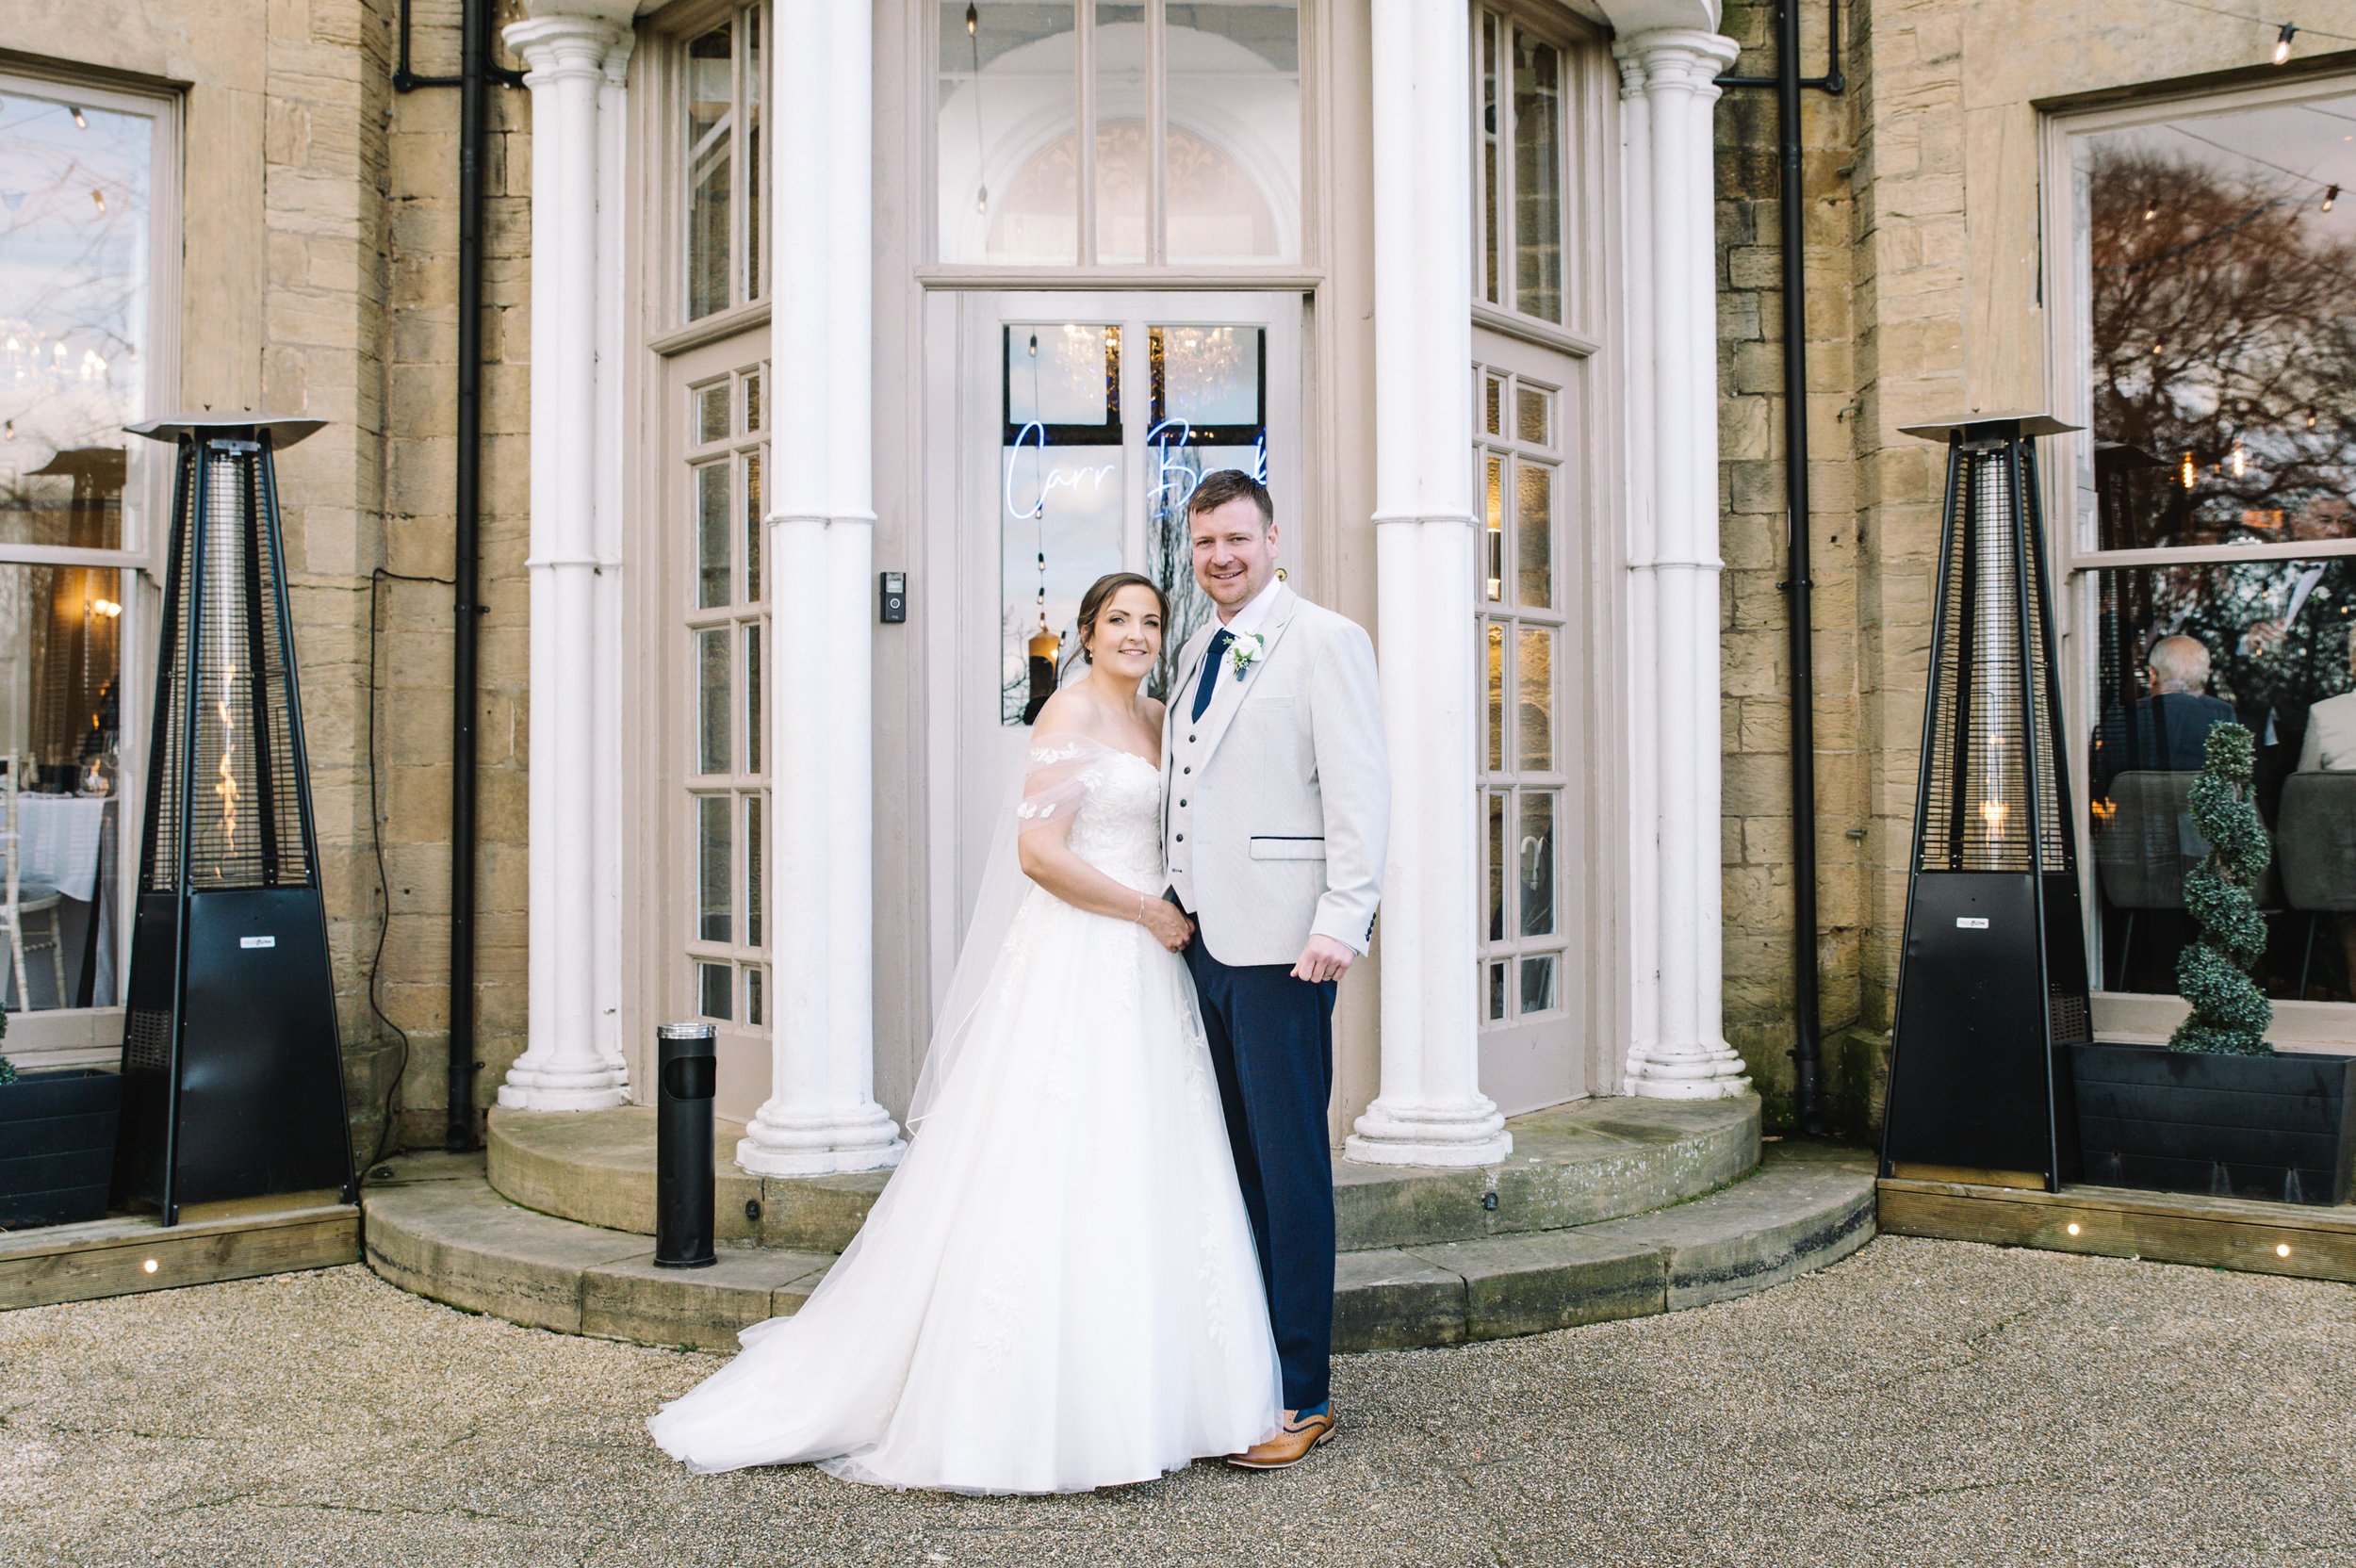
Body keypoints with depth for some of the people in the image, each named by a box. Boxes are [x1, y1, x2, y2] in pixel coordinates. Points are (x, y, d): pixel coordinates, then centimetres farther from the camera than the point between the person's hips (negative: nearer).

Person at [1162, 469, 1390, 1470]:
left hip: (1280, 944, -7)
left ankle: (1302, 1395, 7)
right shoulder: (1198, 652, 19)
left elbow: (1359, 788, -11)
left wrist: (1342, 922, -19)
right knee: (1232, 1163, 12)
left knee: (1290, 1169, -2)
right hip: (1202, 938, 7)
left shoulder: (1324, 640, -4)